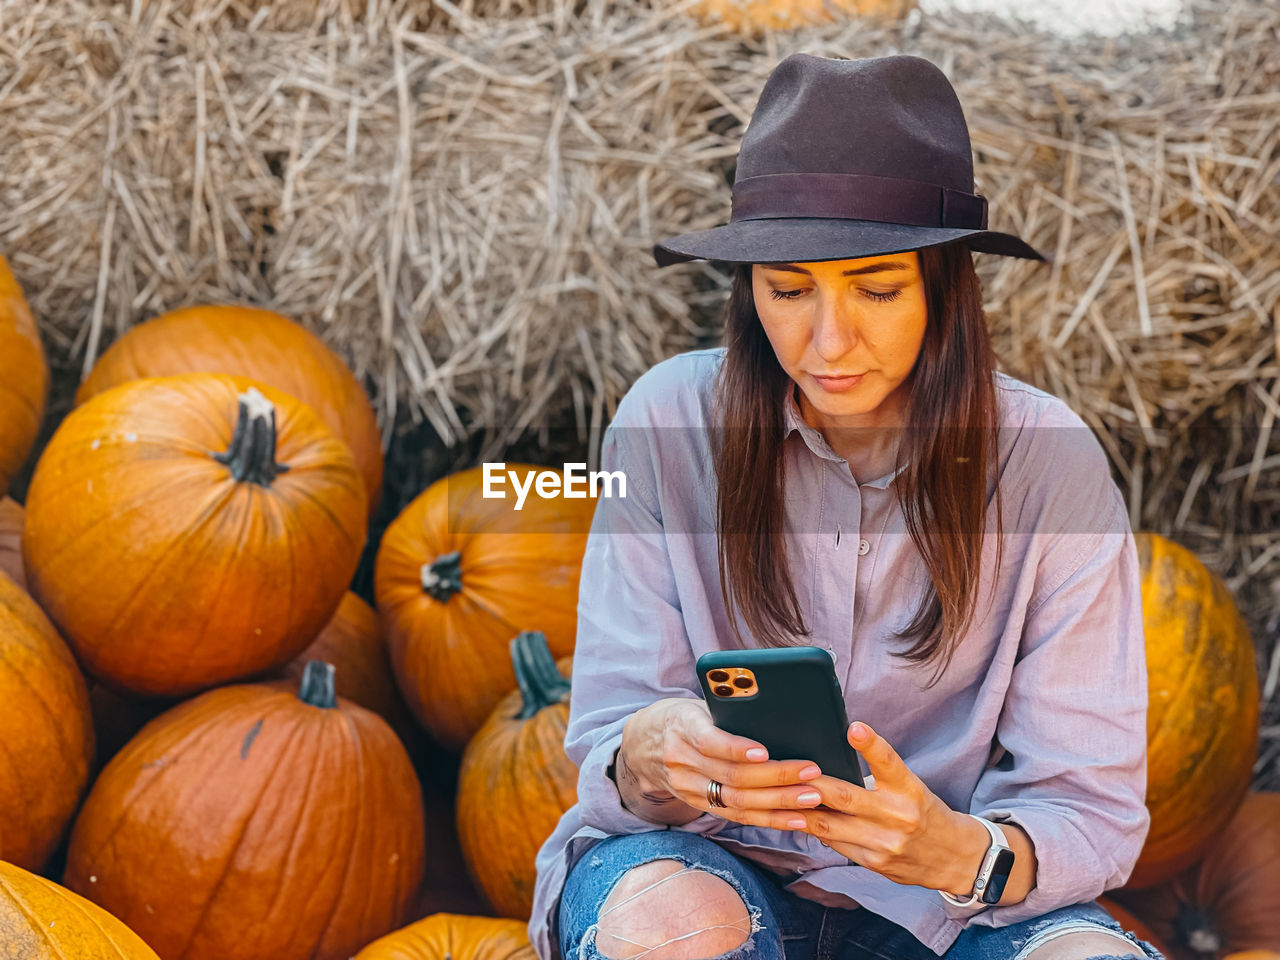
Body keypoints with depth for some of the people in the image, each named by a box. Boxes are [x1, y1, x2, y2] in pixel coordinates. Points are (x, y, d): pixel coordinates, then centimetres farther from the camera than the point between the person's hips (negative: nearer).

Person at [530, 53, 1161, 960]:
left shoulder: (1048, 460, -12)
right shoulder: (671, 421, -12)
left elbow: (1092, 808, -10)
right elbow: (606, 744, -9)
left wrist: (964, 851, -34)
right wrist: (647, 760, -35)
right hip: (710, 860, 0)